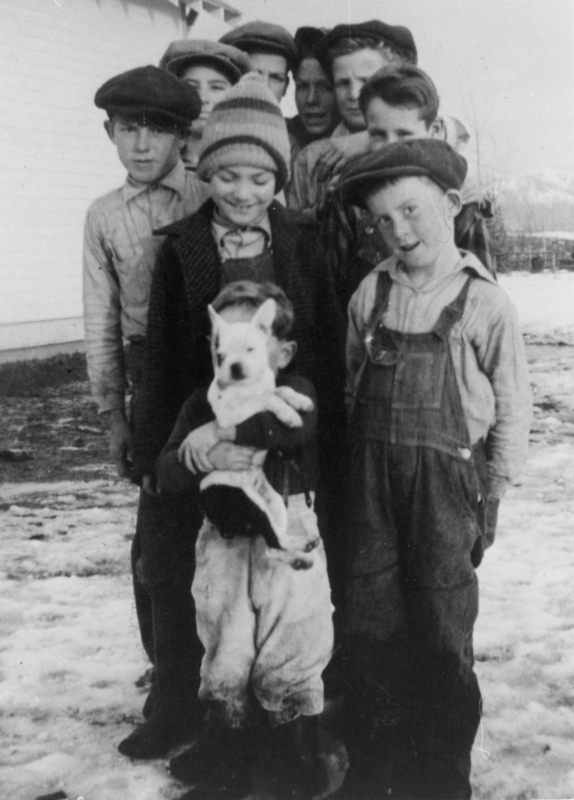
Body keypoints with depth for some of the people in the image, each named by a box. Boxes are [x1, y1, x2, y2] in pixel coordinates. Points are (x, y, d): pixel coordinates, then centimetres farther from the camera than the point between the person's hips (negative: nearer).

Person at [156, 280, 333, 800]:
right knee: (224, 664, 14)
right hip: (225, 545, 4)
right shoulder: (203, 404, 2)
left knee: (288, 666, 7)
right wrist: (203, 457, -27)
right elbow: (167, 473, -6)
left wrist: (219, 430, -31)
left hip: (288, 541, -3)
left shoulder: (294, 392, -8)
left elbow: (294, 425, -33)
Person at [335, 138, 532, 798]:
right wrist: (355, 463, 9)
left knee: (442, 632, 4)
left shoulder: (484, 302, -6)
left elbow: (512, 408, -2)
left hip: (446, 477, -3)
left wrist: (492, 495, -2)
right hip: (370, 476, 4)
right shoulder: (371, 294, 5)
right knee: (368, 624, 9)